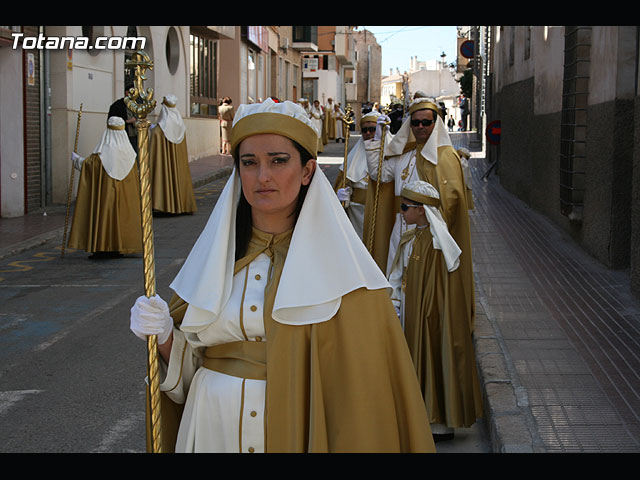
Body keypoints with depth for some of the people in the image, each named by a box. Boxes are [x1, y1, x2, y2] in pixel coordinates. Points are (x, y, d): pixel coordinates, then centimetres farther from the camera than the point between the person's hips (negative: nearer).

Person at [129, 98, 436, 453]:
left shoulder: (335, 263, -11)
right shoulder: (215, 252, 1)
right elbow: (186, 361, 6)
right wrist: (164, 336, -13)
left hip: (298, 431, -3)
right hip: (214, 432, 3)